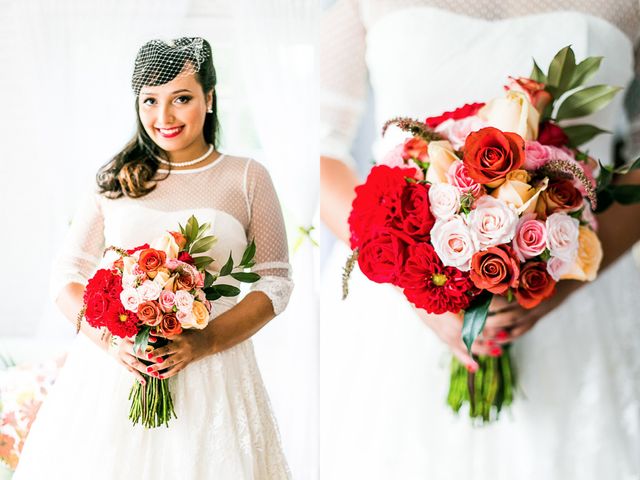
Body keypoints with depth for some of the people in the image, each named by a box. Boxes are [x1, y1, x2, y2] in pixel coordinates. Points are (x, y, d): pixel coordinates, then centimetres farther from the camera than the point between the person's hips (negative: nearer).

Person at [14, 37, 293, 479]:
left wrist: (202, 343, -13)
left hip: (211, 371, -1)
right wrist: (110, 340, -13)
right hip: (113, 366, 1)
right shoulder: (117, 179, 6)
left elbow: (275, 283, 1)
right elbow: (68, 278, 6)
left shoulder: (247, 178, 3)